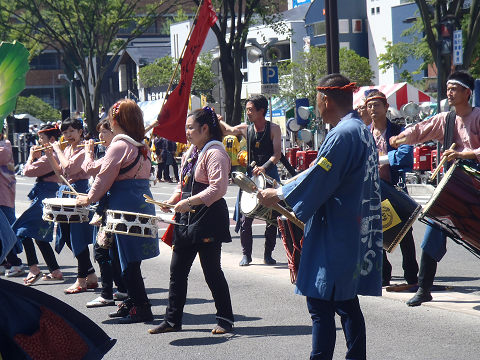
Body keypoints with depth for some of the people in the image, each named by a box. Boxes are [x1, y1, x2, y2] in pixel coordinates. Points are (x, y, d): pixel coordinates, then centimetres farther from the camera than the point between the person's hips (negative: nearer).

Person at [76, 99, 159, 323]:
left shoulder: (119, 146, -13)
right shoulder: (142, 146, 12)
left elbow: (104, 177, -11)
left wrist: (89, 198, 5)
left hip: (125, 204, -9)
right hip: (143, 202, 9)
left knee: (128, 260, -4)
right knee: (131, 258, 16)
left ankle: (141, 307, -3)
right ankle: (131, 302, 22)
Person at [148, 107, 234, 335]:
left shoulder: (215, 153, -13)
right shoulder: (190, 153, 16)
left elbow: (218, 188, -23)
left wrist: (190, 202, -27)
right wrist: (173, 201, 5)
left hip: (208, 218, -9)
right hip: (186, 218, 9)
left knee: (211, 270, -2)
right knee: (177, 270, 8)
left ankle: (225, 319, 10)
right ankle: (172, 320, 15)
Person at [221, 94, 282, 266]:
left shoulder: (273, 129, -3)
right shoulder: (246, 129, 7)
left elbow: (277, 154, -12)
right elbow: (226, 130, 19)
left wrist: (264, 167, -27)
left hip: (270, 175, -2)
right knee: (246, 218, -4)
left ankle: (268, 254, 14)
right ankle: (246, 254, 7)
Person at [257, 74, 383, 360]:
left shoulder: (342, 135, -18)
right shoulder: (363, 130, 13)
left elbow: (316, 180, -18)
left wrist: (278, 195, -5)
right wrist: (286, 191, 25)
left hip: (335, 238, -10)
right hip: (356, 235, 10)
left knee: (321, 305, -7)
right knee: (347, 303, 15)